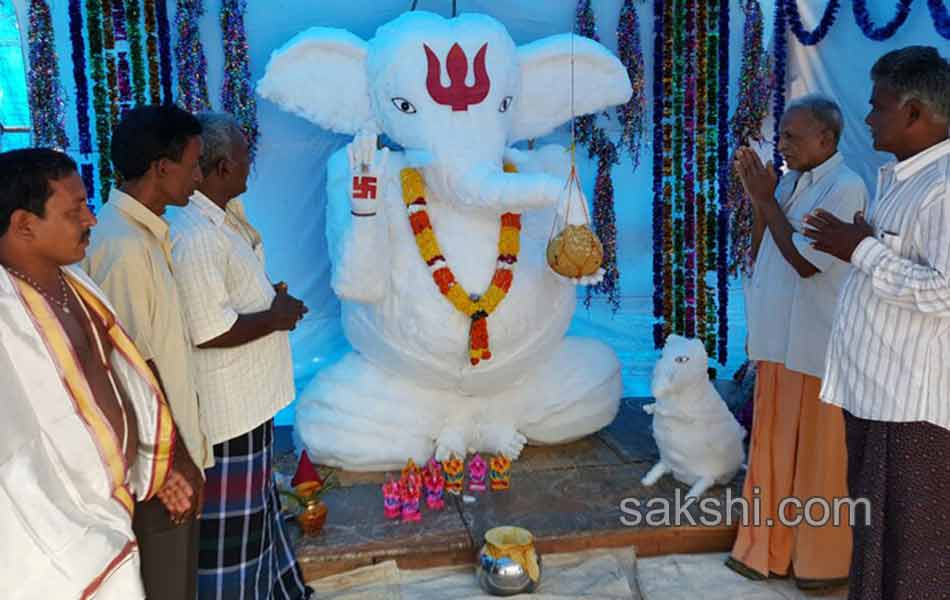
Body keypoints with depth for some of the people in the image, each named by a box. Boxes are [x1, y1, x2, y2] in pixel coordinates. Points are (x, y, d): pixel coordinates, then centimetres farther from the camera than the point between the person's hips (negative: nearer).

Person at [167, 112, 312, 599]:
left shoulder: (224, 216, 7)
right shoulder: (196, 237, -26)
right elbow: (209, 332, -27)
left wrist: (273, 298, 4)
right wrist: (276, 317, -15)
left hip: (247, 394, 11)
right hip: (226, 404, -11)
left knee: (253, 501, 26)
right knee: (229, 517, 6)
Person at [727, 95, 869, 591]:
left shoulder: (845, 187, -13)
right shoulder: (789, 183, 9)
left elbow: (806, 261, -19)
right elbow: (761, 254, 11)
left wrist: (765, 199, -12)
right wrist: (756, 197, -1)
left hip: (817, 346, -7)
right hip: (780, 341, 7)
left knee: (818, 456, 4)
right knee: (774, 449, 14)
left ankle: (824, 561, 20)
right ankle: (771, 549, 28)